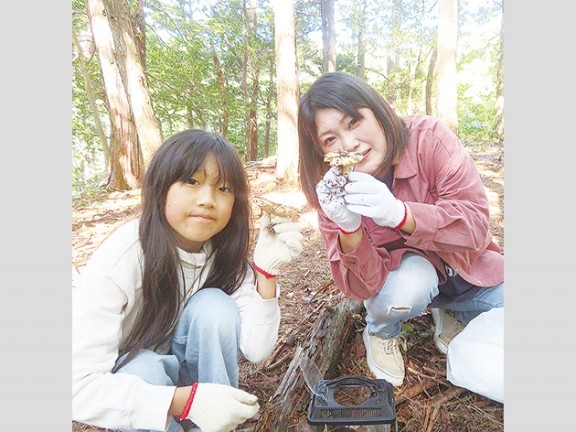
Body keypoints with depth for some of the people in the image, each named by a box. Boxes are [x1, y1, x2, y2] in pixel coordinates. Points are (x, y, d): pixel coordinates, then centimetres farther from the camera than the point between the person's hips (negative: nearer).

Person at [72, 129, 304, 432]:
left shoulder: (225, 250, -16)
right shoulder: (119, 260, -29)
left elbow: (255, 349, -21)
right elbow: (78, 386, -30)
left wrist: (267, 270, -34)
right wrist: (188, 400, -40)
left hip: (187, 366, 3)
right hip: (122, 378, -3)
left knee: (215, 306, -26)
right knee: (145, 371, -36)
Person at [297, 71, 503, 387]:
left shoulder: (429, 138, -22)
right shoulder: (333, 190, -19)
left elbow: (476, 225, -24)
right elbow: (361, 287, -22)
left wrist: (398, 213, -42)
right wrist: (349, 228, -43)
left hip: (467, 268, 2)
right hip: (404, 274, -1)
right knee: (406, 288, -34)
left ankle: (450, 314, 16)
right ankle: (380, 332, 2)